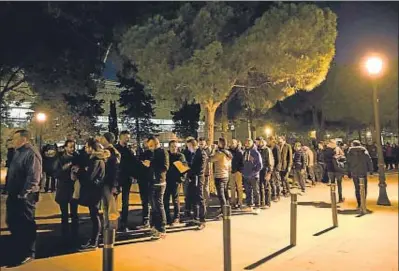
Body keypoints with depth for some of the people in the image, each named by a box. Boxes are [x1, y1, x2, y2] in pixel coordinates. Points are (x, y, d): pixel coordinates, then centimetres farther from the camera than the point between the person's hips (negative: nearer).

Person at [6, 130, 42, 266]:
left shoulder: (32, 153, -18)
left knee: (26, 224, 3)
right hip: (13, 194, 10)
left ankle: (28, 253, 17)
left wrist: (23, 193, -23)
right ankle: (18, 248, 36)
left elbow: (33, 177, -24)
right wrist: (8, 189, 15)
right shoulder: (18, 152, 13)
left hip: (25, 196, -9)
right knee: (12, 222, 18)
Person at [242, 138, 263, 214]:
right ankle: (249, 205, 24)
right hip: (245, 176, 6)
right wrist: (243, 171, 7)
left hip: (254, 176, -6)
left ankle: (257, 207, 10)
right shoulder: (245, 152, 9)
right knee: (248, 192, 13)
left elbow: (260, 166, -12)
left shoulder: (256, 153, -9)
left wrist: (253, 172, -15)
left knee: (256, 192, 3)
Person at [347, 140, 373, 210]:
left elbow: (348, 163, 2)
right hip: (363, 172, -1)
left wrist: (349, 172, 8)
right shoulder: (364, 151, -1)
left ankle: (359, 204, 8)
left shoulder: (350, 152, 1)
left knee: (357, 188, 10)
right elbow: (369, 161, -3)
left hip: (354, 173, 1)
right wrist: (371, 170, 4)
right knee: (364, 188, 7)